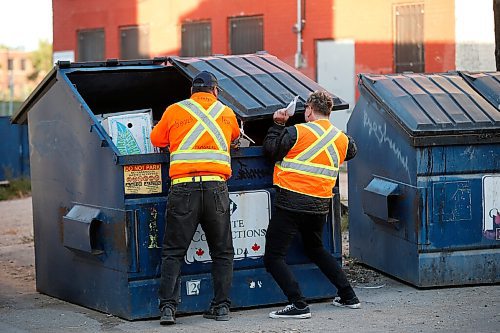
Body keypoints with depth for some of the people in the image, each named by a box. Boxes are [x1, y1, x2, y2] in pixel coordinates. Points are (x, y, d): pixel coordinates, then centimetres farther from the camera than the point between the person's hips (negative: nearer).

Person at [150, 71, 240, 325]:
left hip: (183, 188, -1)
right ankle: (221, 306, 10)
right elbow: (235, 137, 33)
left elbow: (156, 140, 21)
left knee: (173, 252, 4)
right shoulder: (226, 113, 14)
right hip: (216, 187, 1)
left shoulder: (174, 111, 8)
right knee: (222, 251, 13)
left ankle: (168, 306, -6)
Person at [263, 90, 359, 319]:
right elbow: (351, 152, 31)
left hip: (291, 203, -7)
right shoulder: (342, 139, 9)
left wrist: (277, 125, 6)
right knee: (315, 249, 29)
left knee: (273, 257, -1)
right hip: (320, 205, 7)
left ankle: (299, 305, -13)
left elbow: (270, 149, -6)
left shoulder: (297, 132, -10)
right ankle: (348, 296, 27)